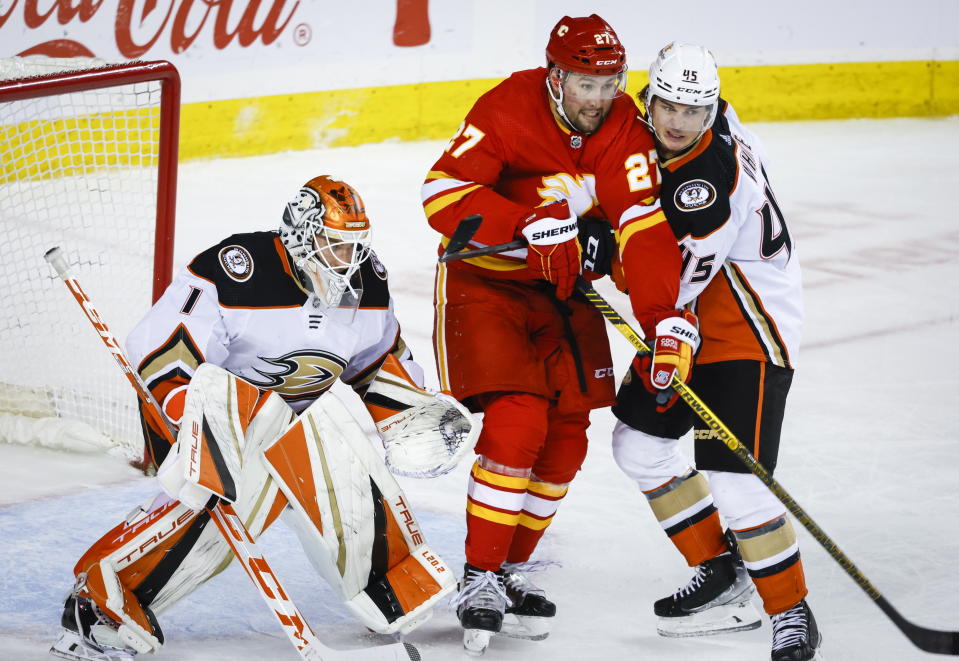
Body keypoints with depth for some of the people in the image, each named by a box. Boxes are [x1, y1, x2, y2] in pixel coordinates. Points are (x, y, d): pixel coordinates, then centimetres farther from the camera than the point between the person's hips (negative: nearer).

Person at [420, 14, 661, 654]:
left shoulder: (624, 127, -9)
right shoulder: (507, 111, -22)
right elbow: (443, 194, -28)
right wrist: (532, 228, -37)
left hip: (562, 288, 6)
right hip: (484, 281, -5)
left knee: (566, 434, 4)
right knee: (517, 423, -18)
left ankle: (515, 567, 21)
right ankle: (479, 577, -7)